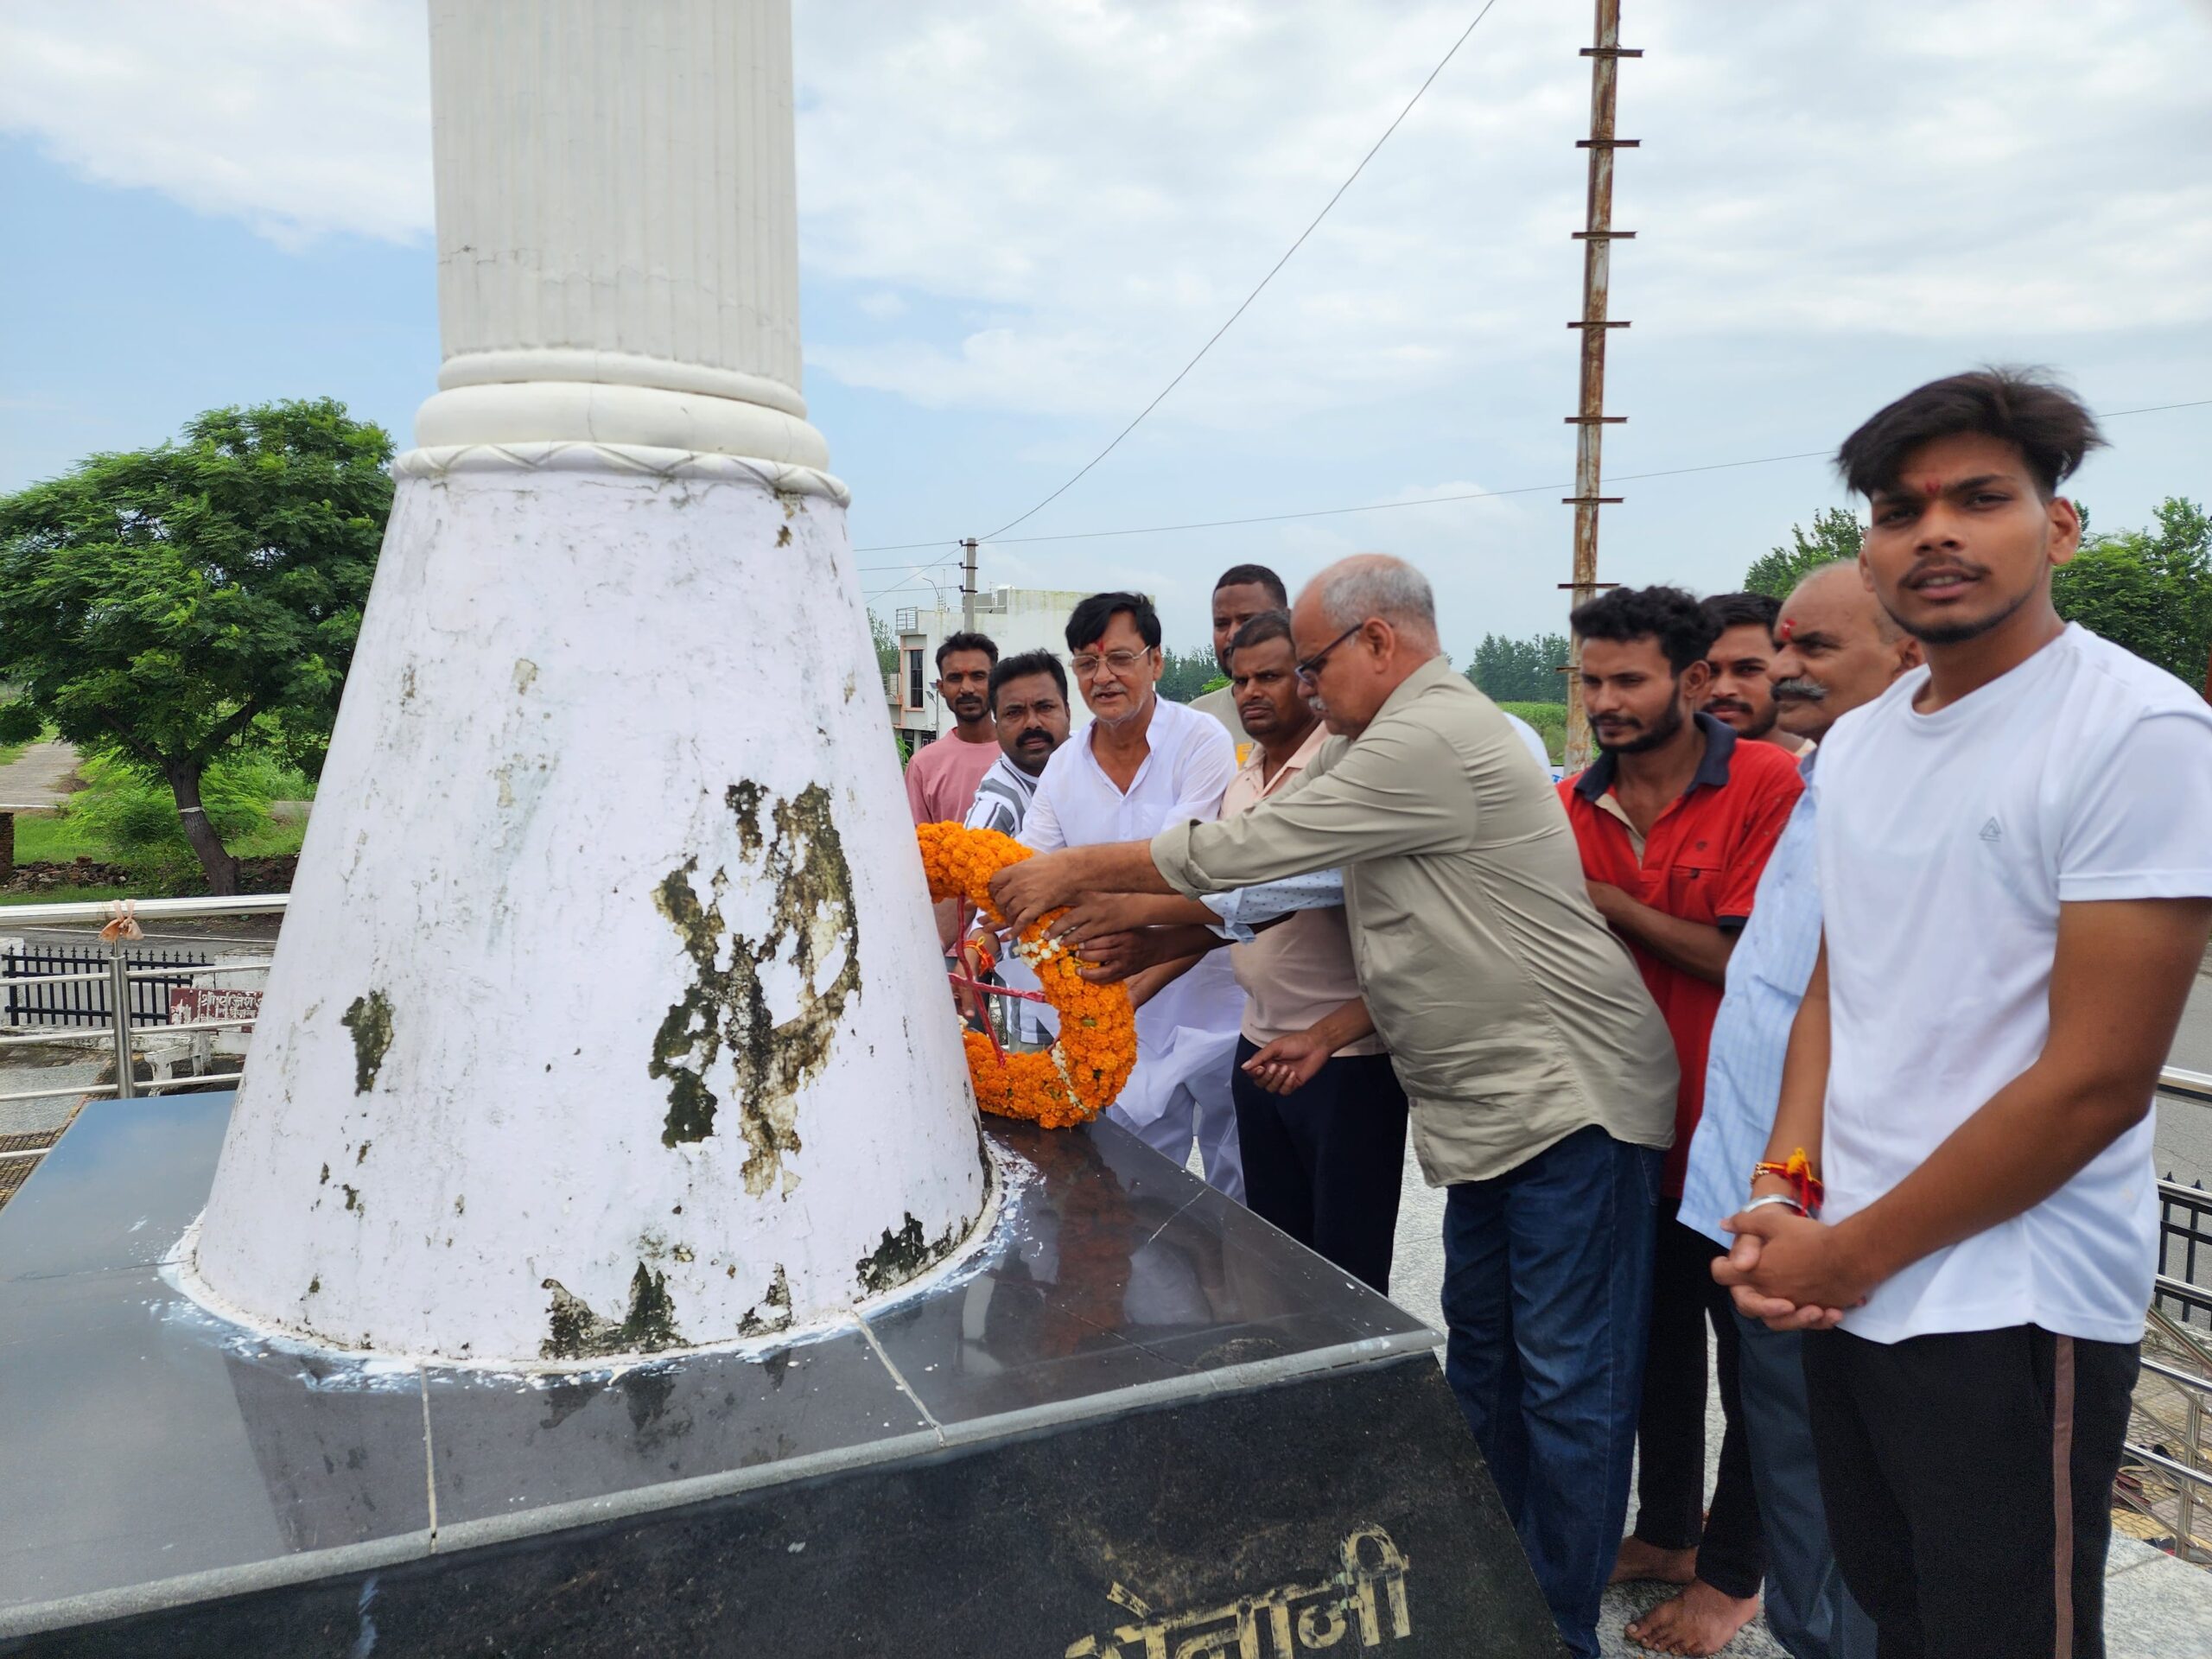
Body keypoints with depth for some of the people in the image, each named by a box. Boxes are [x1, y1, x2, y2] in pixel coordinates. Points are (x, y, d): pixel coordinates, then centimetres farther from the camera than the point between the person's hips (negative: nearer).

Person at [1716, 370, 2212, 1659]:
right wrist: (1784, 1195, -2)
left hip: (2009, 1314, -6)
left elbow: (2096, 1079, -18)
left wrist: (1851, 1255, -12)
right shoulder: (1855, 745, 7)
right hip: (1845, 1283, 6)